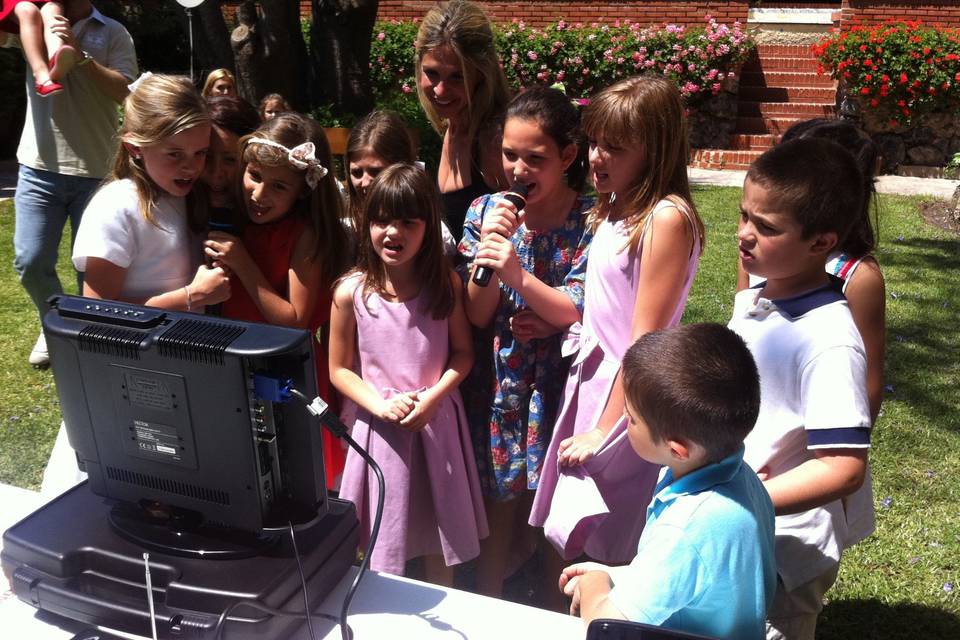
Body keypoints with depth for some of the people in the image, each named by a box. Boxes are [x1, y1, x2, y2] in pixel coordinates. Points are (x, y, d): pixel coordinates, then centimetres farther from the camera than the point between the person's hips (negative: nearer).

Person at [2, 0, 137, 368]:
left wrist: (80, 54, -15)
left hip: (95, 170, -2)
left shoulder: (113, 33, 5)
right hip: (39, 167, 2)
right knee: (29, 261, 0)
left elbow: (126, 92, -8)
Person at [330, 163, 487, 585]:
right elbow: (339, 369, -2)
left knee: (440, 529, 16)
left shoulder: (446, 284, -5)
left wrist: (433, 397, -15)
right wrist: (381, 405, -17)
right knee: (384, 543, 9)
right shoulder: (351, 292, -9)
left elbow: (463, 353, 1)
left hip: (437, 423, 2)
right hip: (380, 428, -1)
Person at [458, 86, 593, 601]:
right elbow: (476, 316, -5)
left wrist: (516, 273, -29)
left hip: (561, 382, -1)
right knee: (499, 505, 14)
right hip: (498, 382, 2)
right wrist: (489, 248, -21)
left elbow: (578, 313, -14)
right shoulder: (485, 212, -3)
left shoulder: (589, 220, -10)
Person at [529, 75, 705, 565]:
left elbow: (645, 339, -18)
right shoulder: (616, 210, 8)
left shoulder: (666, 218, -19)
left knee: (617, 553, 6)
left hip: (631, 398, -8)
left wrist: (604, 429, -14)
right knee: (583, 543, 19)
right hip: (592, 378, 8)